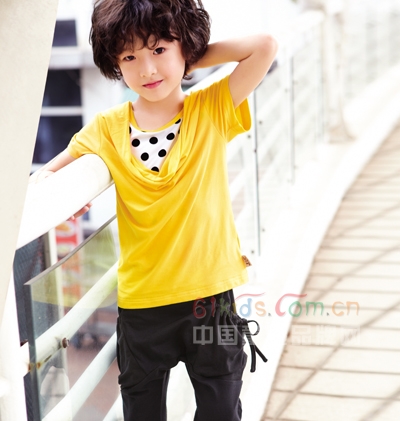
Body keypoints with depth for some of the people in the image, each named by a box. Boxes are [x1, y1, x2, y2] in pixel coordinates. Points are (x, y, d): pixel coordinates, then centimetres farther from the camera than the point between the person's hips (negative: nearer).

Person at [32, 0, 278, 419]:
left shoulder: (212, 109, -6)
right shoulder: (107, 128, -3)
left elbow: (265, 46, -16)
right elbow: (51, 173, 4)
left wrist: (194, 59, -9)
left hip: (213, 291, -1)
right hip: (141, 299, 1)